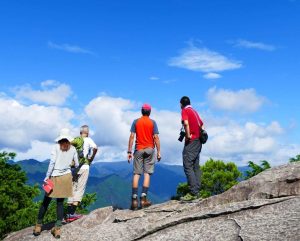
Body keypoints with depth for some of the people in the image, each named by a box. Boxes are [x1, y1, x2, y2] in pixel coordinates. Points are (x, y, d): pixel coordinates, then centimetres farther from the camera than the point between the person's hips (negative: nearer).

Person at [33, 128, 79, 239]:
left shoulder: (56, 147, -1)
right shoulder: (73, 148, 6)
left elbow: (52, 162, -9)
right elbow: (77, 164, 11)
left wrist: (47, 176, -5)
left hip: (55, 177, -2)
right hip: (66, 176, 2)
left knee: (46, 201, 8)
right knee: (60, 202, 6)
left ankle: (38, 225, 16)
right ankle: (57, 228, 2)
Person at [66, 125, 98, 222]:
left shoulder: (74, 140, 11)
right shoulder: (88, 140, -2)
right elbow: (95, 148, -19)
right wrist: (91, 158, -5)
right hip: (84, 167, -5)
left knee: (72, 189, 11)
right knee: (80, 190, 0)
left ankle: (68, 214, 11)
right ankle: (72, 213, -5)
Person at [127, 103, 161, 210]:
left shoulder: (136, 122, 4)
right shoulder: (152, 122, 1)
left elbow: (131, 136, -2)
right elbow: (156, 137, -5)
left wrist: (129, 151, 1)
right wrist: (159, 152, -1)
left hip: (138, 149, 1)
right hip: (149, 149, -1)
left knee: (136, 174, 1)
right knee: (147, 173, 1)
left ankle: (134, 199, -4)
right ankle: (143, 198, -5)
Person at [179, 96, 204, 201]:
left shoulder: (184, 111, -4)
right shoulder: (194, 111, 20)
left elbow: (186, 123, -22)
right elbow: (201, 124, 27)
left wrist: (188, 135, -16)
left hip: (191, 141, -8)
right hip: (198, 141, 8)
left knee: (188, 166, -11)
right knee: (196, 167, 9)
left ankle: (193, 193, -17)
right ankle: (197, 192, 8)